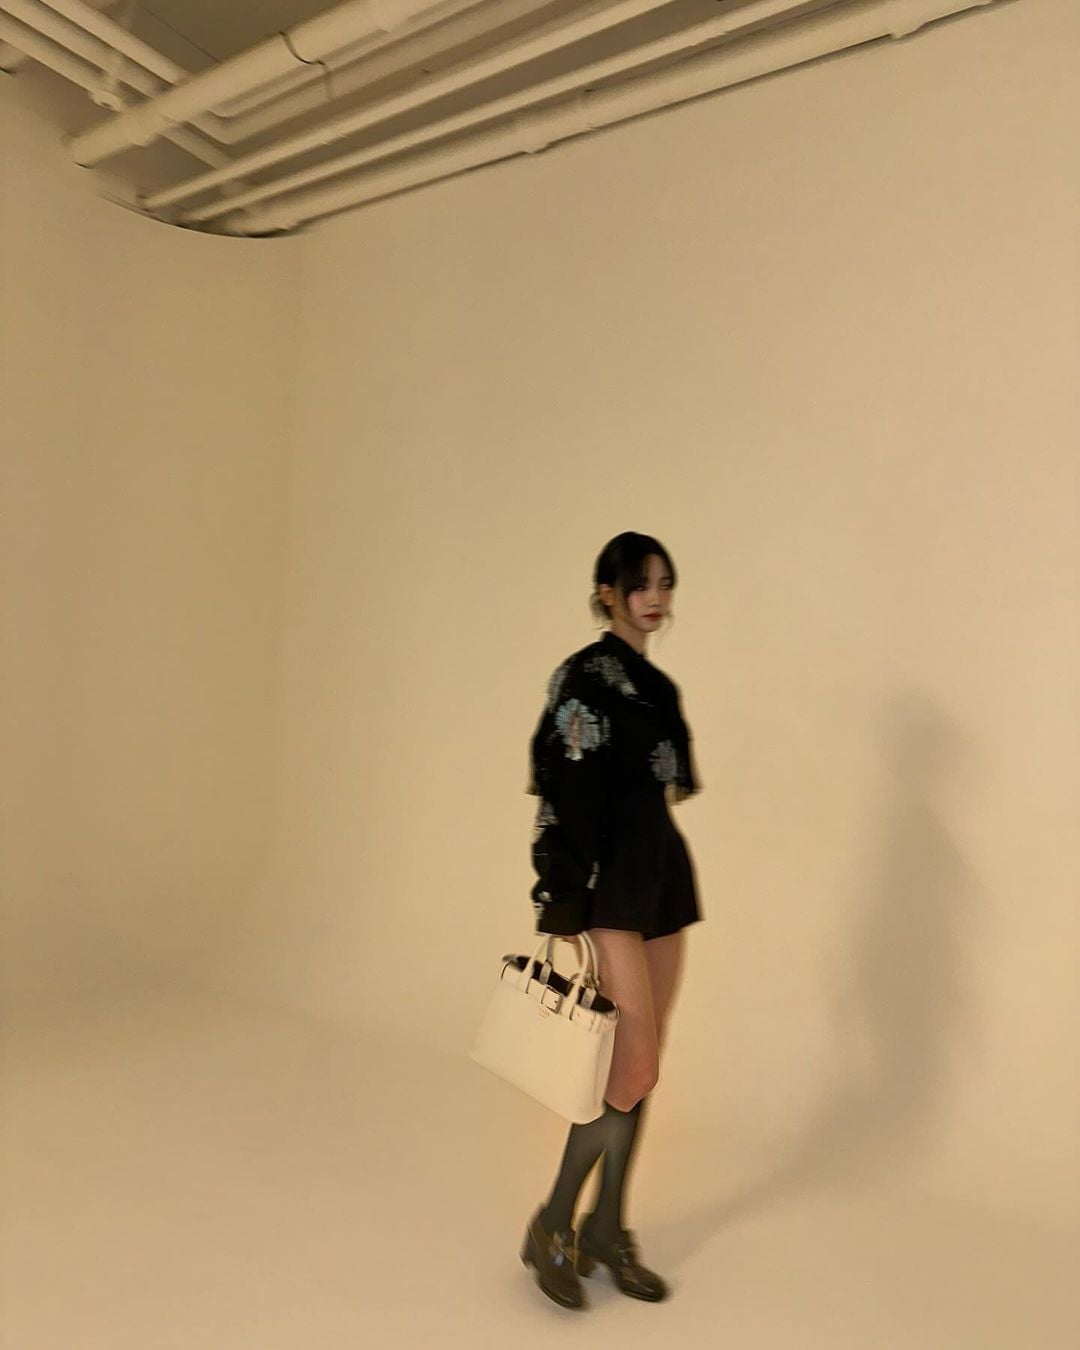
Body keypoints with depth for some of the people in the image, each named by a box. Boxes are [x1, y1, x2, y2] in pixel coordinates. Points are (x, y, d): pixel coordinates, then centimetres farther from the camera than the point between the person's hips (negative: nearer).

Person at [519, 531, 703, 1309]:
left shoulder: (657, 684, 14)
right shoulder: (585, 675, -11)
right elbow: (565, 800, -17)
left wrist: (668, 888, 19)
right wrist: (561, 914, -19)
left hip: (663, 879, 9)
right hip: (608, 885, -8)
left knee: (641, 1066, 12)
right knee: (634, 1066, -7)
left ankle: (607, 1231, 27)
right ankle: (554, 1226, 14)